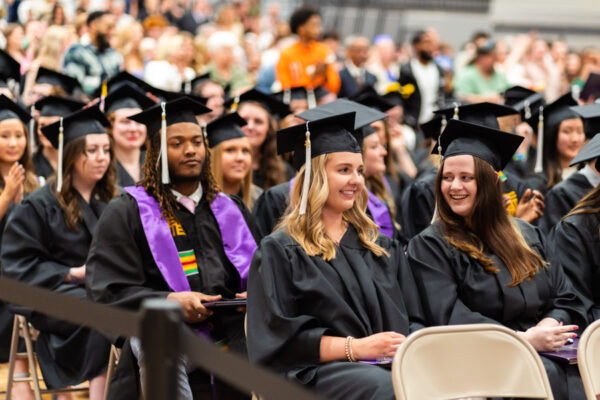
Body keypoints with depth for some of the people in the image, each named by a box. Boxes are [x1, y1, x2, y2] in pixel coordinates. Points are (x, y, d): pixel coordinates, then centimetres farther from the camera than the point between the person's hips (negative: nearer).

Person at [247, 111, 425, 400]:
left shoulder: (381, 246, 25)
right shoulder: (279, 251, 6)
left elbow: (413, 318, 21)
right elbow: (279, 338, -3)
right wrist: (355, 347, -13)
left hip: (392, 364, 5)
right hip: (318, 372, -5)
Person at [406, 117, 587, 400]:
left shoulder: (527, 236, 21)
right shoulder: (429, 247, 5)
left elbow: (567, 301, 17)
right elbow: (449, 318, -7)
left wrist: (548, 326, -8)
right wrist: (524, 339, -16)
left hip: (548, 354, 5)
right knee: (548, 375, -35)